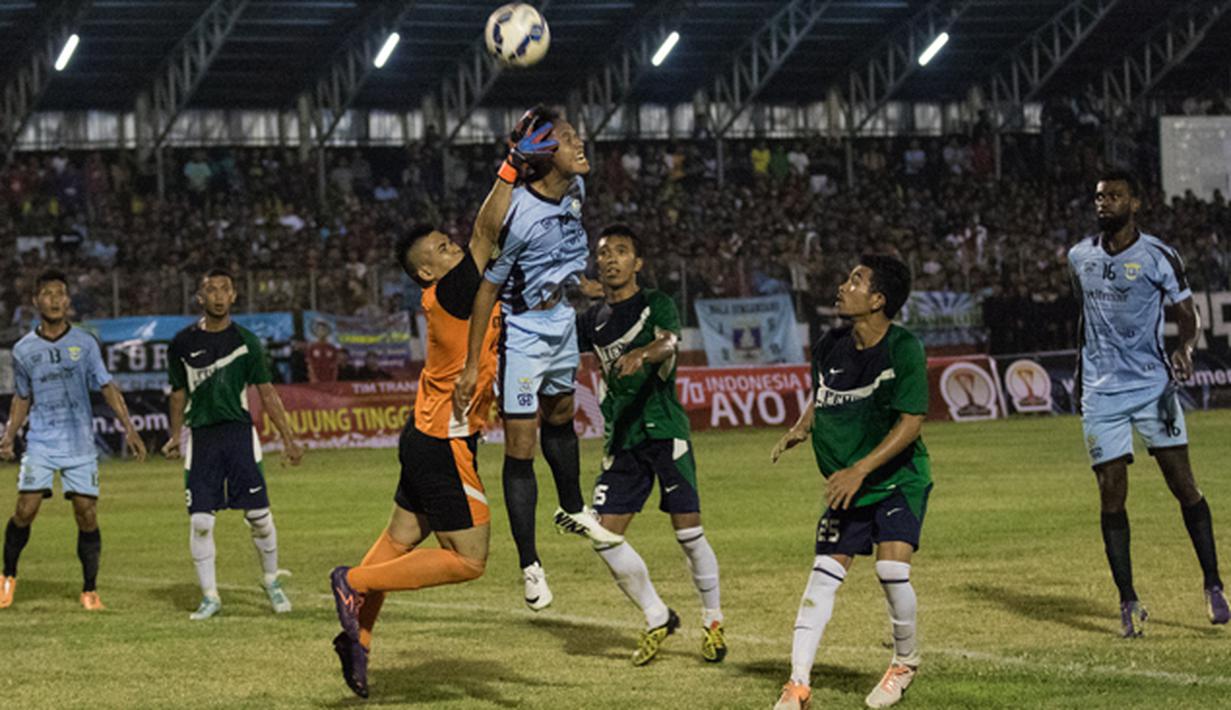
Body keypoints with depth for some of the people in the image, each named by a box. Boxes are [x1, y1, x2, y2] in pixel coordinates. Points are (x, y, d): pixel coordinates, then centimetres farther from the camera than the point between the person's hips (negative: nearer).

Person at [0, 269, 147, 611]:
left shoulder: (85, 343, 3)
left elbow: (107, 387, 2)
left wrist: (129, 428, -7)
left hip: (81, 444, 0)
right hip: (41, 442, 0)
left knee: (87, 515, -4)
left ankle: (90, 591, 9)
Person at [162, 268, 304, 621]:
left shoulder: (246, 341, 3)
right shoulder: (183, 343, 5)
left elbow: (267, 393, 6)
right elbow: (179, 393, 15)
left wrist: (288, 439, 2)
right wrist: (175, 437, 10)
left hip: (239, 432, 0)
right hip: (201, 435, 0)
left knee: (258, 515, -3)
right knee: (200, 520, -6)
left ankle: (271, 580, 21)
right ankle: (209, 596, 5)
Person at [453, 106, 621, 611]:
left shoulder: (575, 188, -5)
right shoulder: (518, 215, -28)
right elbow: (486, 289, -22)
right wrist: (471, 365, -21)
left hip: (561, 318, 8)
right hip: (522, 331, -8)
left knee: (561, 418, 28)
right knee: (520, 450, -3)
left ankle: (573, 511, 49)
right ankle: (529, 565, 3)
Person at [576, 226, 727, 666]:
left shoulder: (656, 304, -1)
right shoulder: (593, 320, 14)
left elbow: (669, 341, -22)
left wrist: (642, 353, -42)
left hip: (664, 428, -5)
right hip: (621, 437, 5)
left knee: (688, 530, -6)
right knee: (605, 536, -4)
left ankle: (713, 621, 14)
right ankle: (657, 620, 13)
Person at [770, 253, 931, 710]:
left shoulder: (904, 349, -19)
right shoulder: (830, 347, -2)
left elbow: (911, 423, -21)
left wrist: (859, 470, -26)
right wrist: (801, 428, -2)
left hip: (899, 479, -5)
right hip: (847, 485, 5)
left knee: (891, 569, -18)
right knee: (823, 575, -2)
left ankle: (906, 660, 11)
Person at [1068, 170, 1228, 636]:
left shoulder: (1158, 257, -3)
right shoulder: (1080, 257, 9)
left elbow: (1187, 315, 0)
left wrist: (1184, 349, -21)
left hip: (1153, 385, -3)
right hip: (1101, 393, 3)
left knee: (1184, 485, -6)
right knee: (1111, 496, -2)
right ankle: (1128, 601, 4)